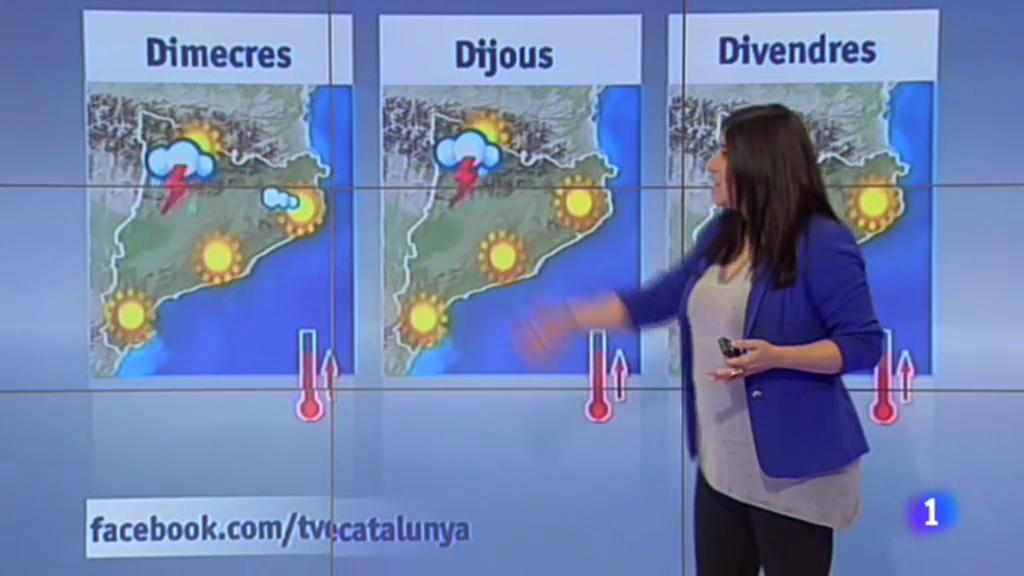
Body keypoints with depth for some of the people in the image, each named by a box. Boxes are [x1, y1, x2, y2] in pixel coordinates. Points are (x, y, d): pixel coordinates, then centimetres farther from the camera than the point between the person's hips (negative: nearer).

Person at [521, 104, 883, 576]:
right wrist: (572, 320, 14)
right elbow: (659, 299, 16)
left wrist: (776, 356, -27)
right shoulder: (721, 234, 7)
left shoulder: (822, 243, -15)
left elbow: (864, 345, -15)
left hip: (793, 467, -7)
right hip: (721, 463, 8)